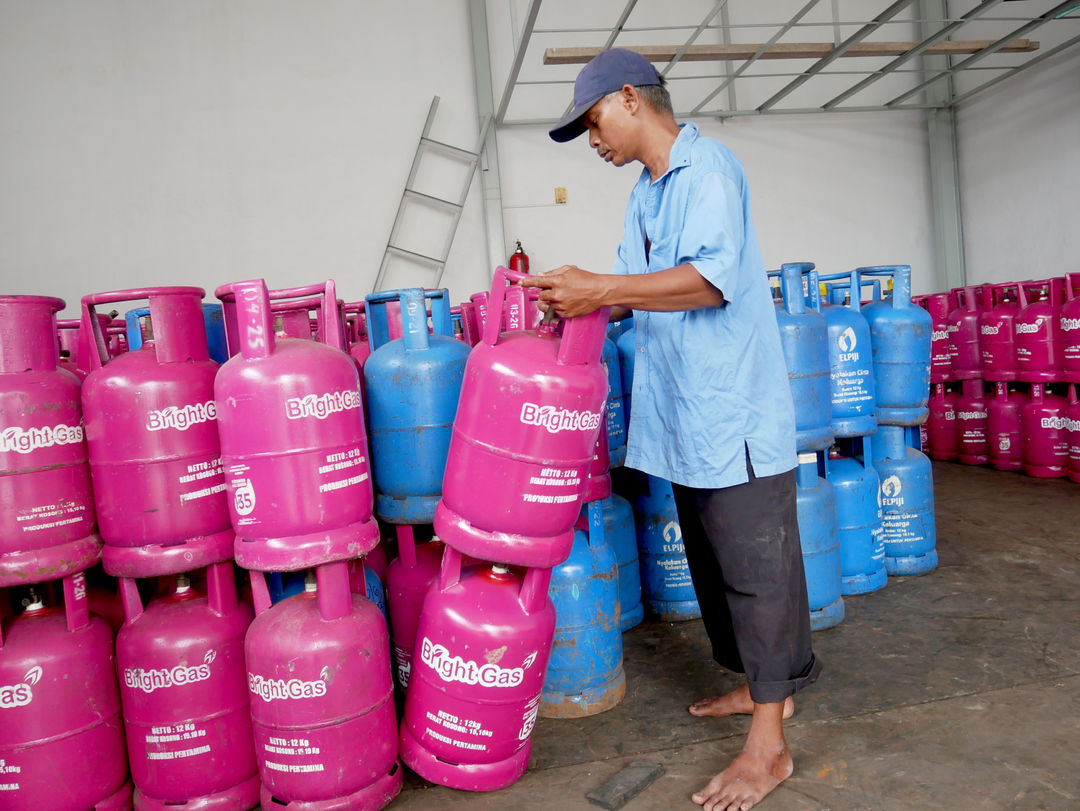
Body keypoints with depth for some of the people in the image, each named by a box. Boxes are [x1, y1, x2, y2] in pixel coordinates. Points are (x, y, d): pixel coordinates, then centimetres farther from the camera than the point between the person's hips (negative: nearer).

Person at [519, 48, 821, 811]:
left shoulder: (708, 166, -12)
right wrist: (579, 291, 3)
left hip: (735, 409, -9)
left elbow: (712, 278, -24)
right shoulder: (646, 194, 17)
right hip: (687, 415, 10)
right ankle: (763, 684, 37)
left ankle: (768, 745, 12)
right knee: (715, 562, 18)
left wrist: (599, 288, -25)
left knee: (755, 568, -1)